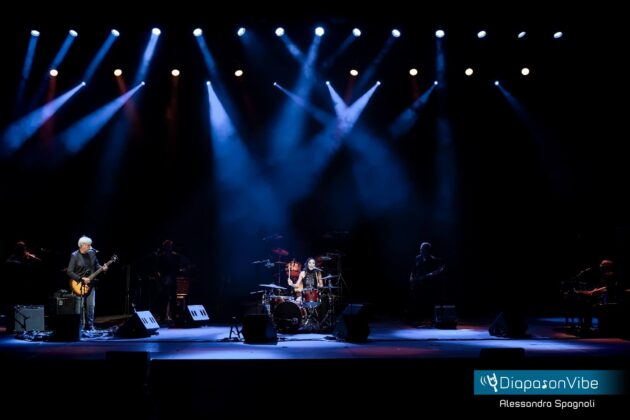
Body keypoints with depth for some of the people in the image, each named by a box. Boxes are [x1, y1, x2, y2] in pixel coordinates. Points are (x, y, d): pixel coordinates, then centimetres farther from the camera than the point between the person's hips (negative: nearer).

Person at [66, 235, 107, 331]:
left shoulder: (92, 253, 3)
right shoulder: (74, 256, -12)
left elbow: (96, 265, 15)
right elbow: (69, 272, -14)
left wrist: (102, 268, -7)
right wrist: (82, 279, -19)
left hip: (90, 284, 4)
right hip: (80, 284, -4)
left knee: (91, 305, 5)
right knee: (81, 306, -1)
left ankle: (90, 326, 16)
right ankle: (80, 327, 11)